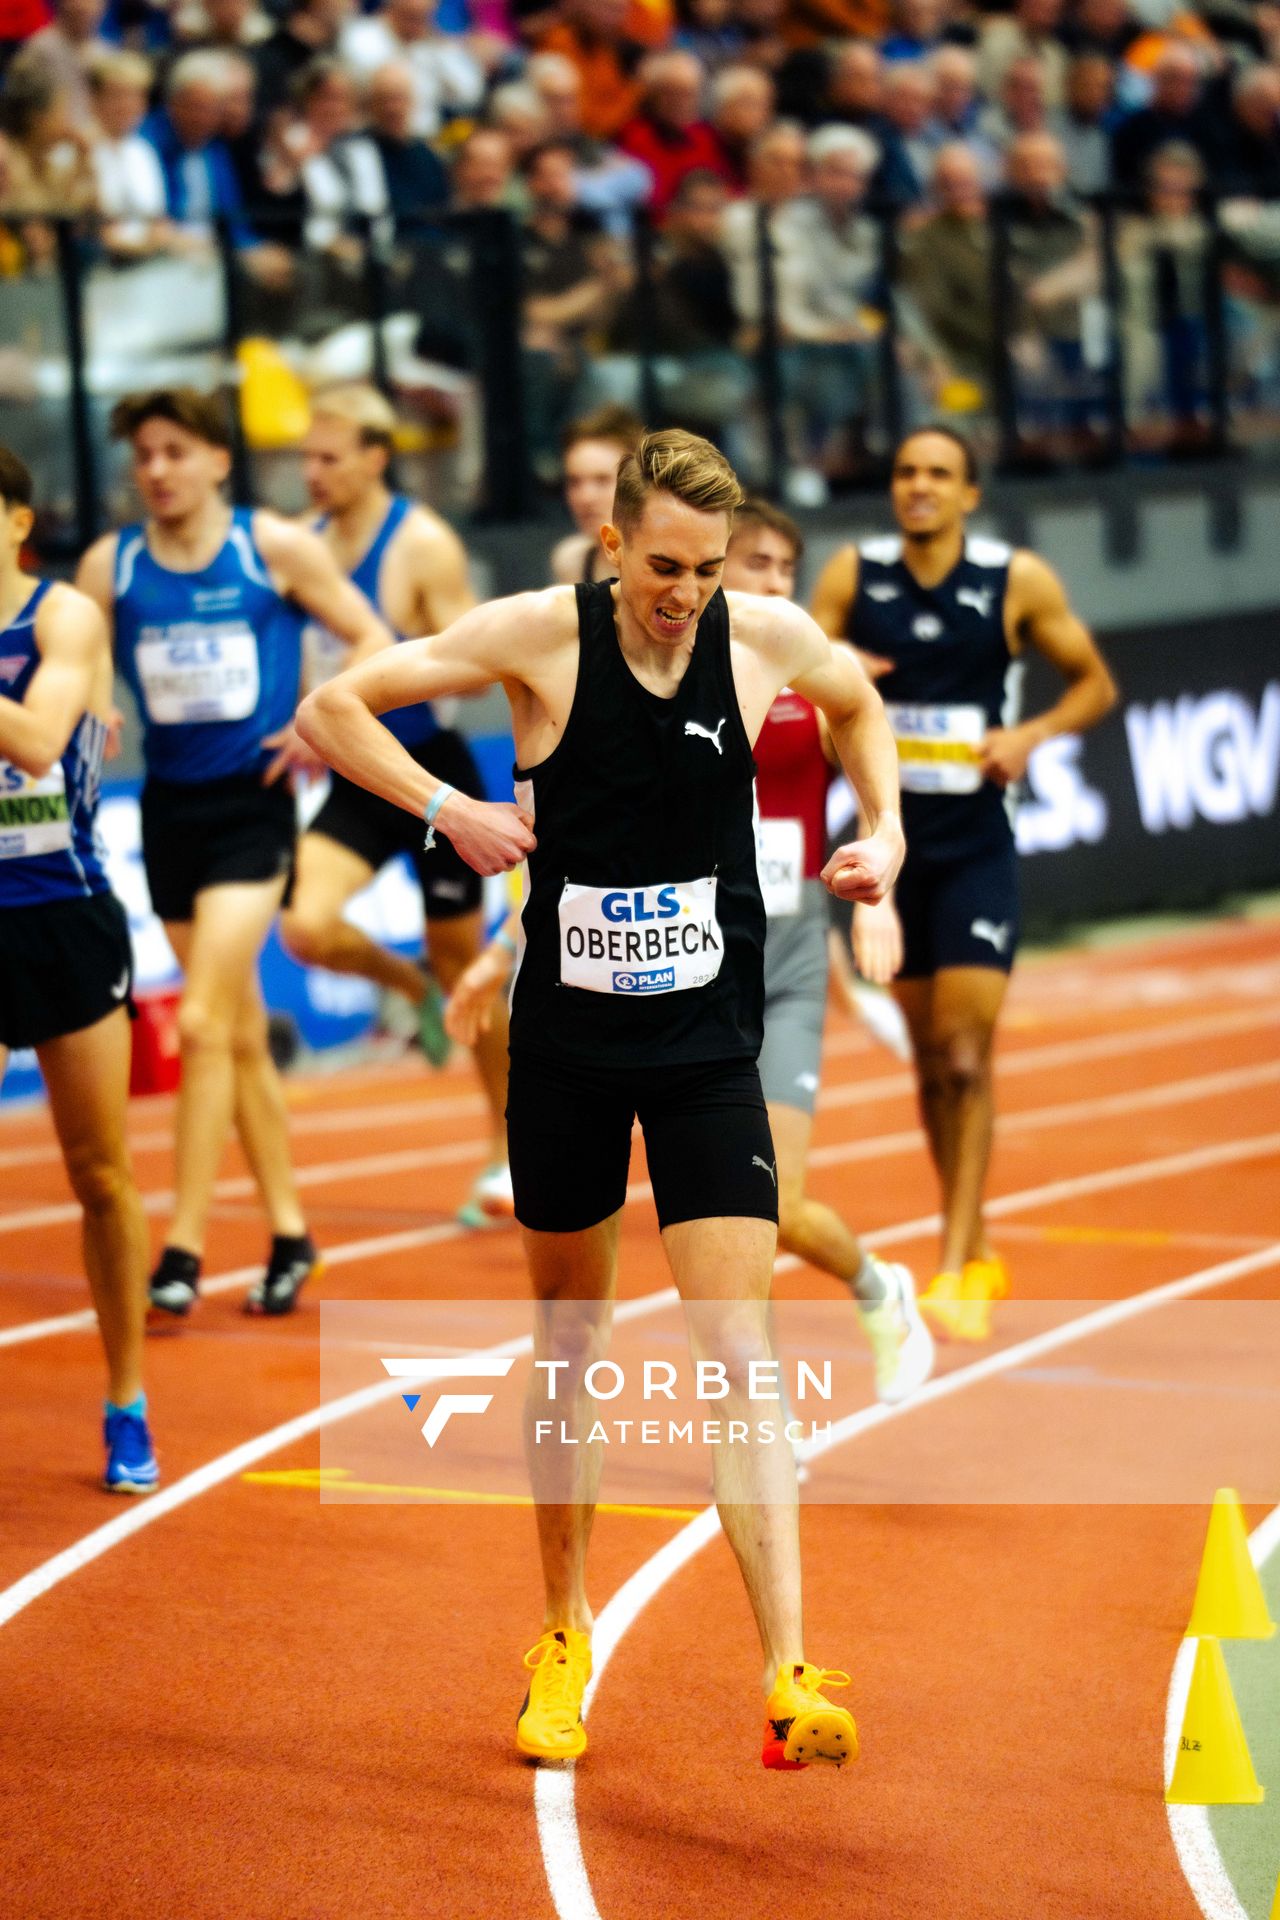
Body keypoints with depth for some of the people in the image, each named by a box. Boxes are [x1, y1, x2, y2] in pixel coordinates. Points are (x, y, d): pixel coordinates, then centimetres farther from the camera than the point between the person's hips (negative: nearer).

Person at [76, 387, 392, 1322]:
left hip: (252, 800, -4)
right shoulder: (109, 565, 3)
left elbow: (373, 639, 2)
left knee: (202, 1022, -15)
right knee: (242, 1035, 12)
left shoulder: (276, 547, -3)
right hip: (169, 806, 4)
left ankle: (185, 1249, -13)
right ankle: (289, 1231, 24)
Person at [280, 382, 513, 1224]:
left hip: (432, 775, -4)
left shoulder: (424, 544, -14)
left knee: (466, 968, 7)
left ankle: (509, 1146, 25)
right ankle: (415, 989, 13)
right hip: (357, 779, 5)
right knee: (308, 925, -20)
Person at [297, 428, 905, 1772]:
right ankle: (566, 1637, 31)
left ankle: (786, 1679, -17)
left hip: (710, 1052, 0)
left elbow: (861, 706, 20)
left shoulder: (768, 637, -5)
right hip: (566, 1044, 0)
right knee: (569, 1339, 12)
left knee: (740, 1355, -11)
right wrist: (447, 809, -16)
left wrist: (885, 830, 5)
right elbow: (330, 708, -5)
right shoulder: (540, 636, -11)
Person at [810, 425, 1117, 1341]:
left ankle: (958, 1273, -10)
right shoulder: (852, 577, -1)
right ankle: (979, 1251, 24)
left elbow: (1095, 683, 5)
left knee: (966, 1055, -11)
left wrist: (1031, 734, -13)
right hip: (891, 843, 3)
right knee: (931, 1057, 10)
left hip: (977, 850, -3)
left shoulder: (1019, 582, -5)